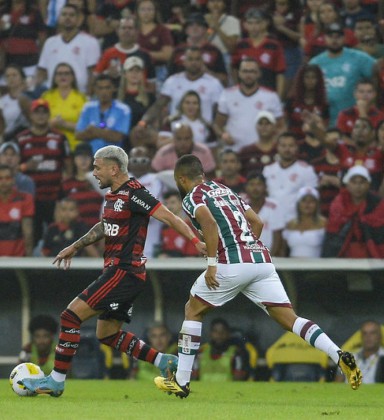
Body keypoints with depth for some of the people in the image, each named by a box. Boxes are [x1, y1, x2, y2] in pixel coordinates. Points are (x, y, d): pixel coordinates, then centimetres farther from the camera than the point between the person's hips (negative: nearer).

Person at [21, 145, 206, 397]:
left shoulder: (133, 193, -15)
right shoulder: (114, 195, 14)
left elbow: (169, 217, -17)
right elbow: (106, 226, 30)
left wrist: (196, 241, -25)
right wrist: (75, 247, 36)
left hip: (124, 272, -10)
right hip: (118, 272, 10)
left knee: (72, 315, -11)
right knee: (107, 334, 14)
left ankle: (57, 381, -7)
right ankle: (164, 362, 15)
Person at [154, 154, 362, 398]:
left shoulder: (192, 197, 5)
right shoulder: (224, 189, 28)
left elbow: (209, 222, -15)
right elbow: (257, 223, 26)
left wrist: (212, 263, -14)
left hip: (232, 263, -6)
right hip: (263, 260, 6)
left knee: (193, 311, 14)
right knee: (290, 320, 1)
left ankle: (181, 382, 14)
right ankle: (341, 357, -19)